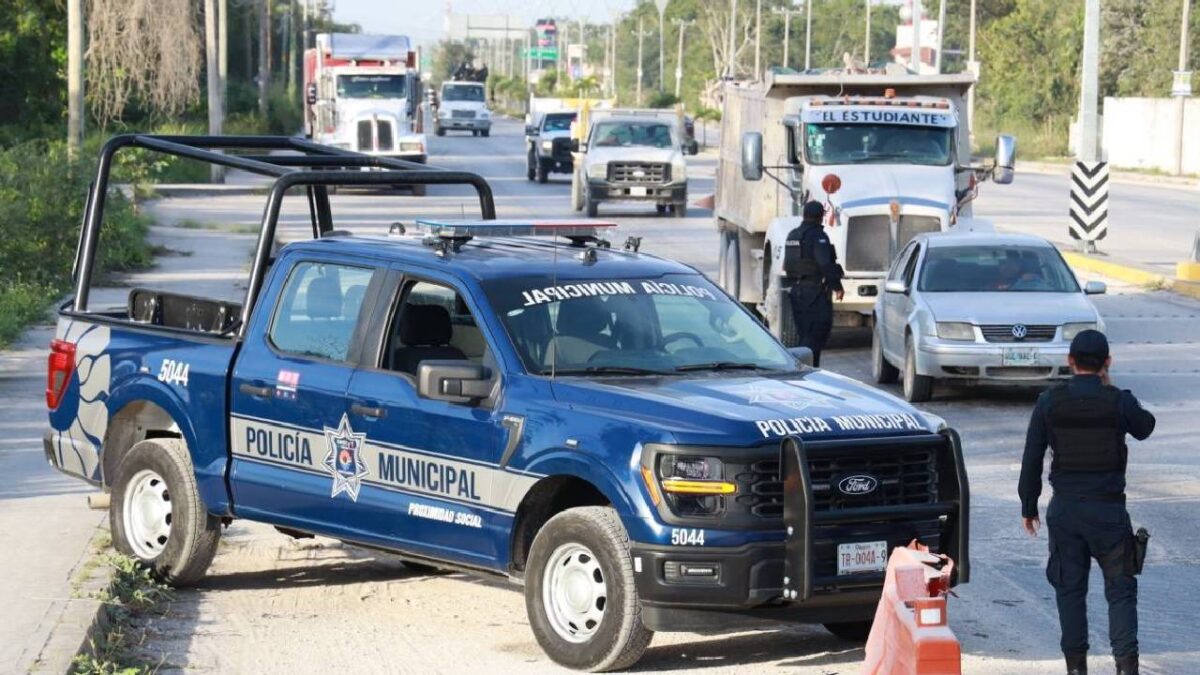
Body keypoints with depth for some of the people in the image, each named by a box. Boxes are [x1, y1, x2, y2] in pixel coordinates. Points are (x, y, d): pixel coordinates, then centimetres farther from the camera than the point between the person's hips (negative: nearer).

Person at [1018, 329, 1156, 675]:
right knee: (1120, 589, 5)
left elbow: (1031, 460, 0)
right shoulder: (1120, 402, -8)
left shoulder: (1049, 402, -3)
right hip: (1108, 508, -2)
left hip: (1065, 509, 2)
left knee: (1070, 588, 11)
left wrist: (1028, 506, 11)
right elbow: (1144, 428, 15)